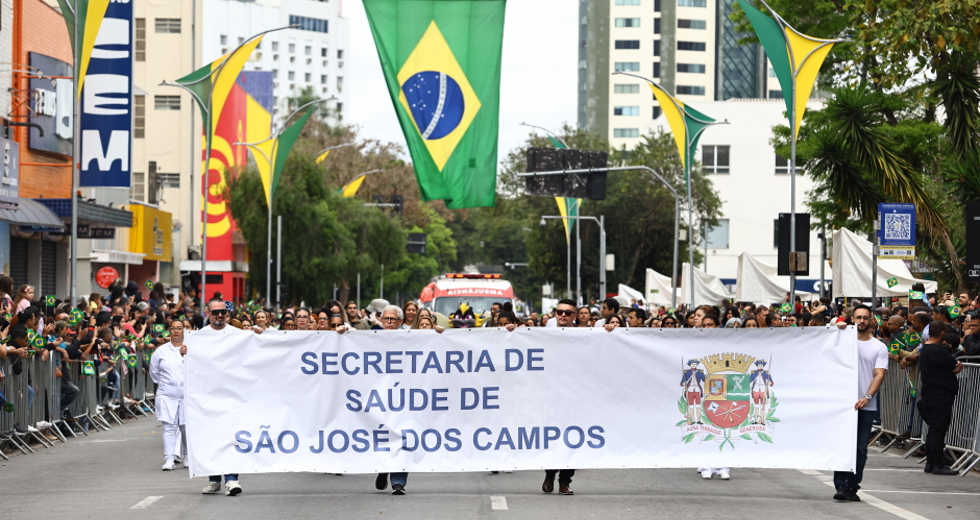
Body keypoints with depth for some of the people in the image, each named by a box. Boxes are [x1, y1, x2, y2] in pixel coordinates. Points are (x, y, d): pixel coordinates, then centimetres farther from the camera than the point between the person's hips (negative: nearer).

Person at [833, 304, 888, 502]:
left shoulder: (879, 348, 7)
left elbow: (879, 375, -2)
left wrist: (867, 397, -17)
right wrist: (837, 330, -14)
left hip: (867, 405, 1)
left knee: (860, 448, 3)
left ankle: (853, 487, 9)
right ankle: (841, 485, -5)